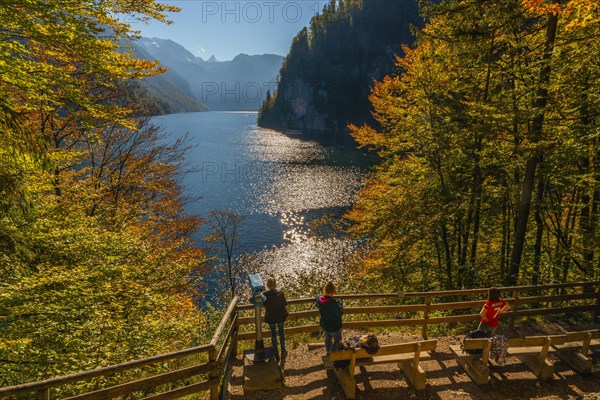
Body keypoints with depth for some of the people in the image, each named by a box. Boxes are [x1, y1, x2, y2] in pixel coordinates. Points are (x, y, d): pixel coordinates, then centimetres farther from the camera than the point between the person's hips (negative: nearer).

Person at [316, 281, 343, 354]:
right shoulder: (334, 303, -36)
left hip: (324, 324, 7)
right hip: (335, 326, -6)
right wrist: (340, 303, -11)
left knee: (327, 338, 31)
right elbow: (340, 313, -23)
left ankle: (328, 351, 51)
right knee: (337, 340, 22)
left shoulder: (319, 300, -18)